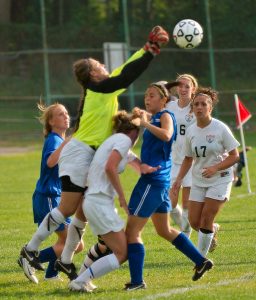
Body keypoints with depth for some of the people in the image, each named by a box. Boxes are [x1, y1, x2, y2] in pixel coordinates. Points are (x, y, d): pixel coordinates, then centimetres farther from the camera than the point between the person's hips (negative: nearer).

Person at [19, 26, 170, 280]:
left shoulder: (104, 90, 14)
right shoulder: (96, 88, -10)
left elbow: (127, 70, 19)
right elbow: (127, 75, -17)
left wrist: (148, 48, 16)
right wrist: (151, 51, -13)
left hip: (92, 158, 9)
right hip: (79, 153, -9)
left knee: (83, 213, 9)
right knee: (67, 209, -10)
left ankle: (65, 260, 15)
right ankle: (30, 250, -4)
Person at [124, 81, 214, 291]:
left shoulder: (165, 116, -9)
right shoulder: (153, 118, 16)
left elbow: (166, 135, -30)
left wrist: (146, 123, -24)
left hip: (153, 181, -10)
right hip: (159, 181, 10)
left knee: (132, 231, -7)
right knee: (164, 230, 21)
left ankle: (137, 281, -8)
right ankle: (201, 262, 25)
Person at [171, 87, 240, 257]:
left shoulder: (221, 129, -14)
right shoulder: (191, 131, 0)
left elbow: (234, 156, -11)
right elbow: (188, 158, 12)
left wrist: (215, 168, -25)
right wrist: (179, 180, 3)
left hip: (219, 180, -5)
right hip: (198, 181, 5)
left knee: (206, 220, -11)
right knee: (194, 222, 2)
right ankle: (212, 231, 36)